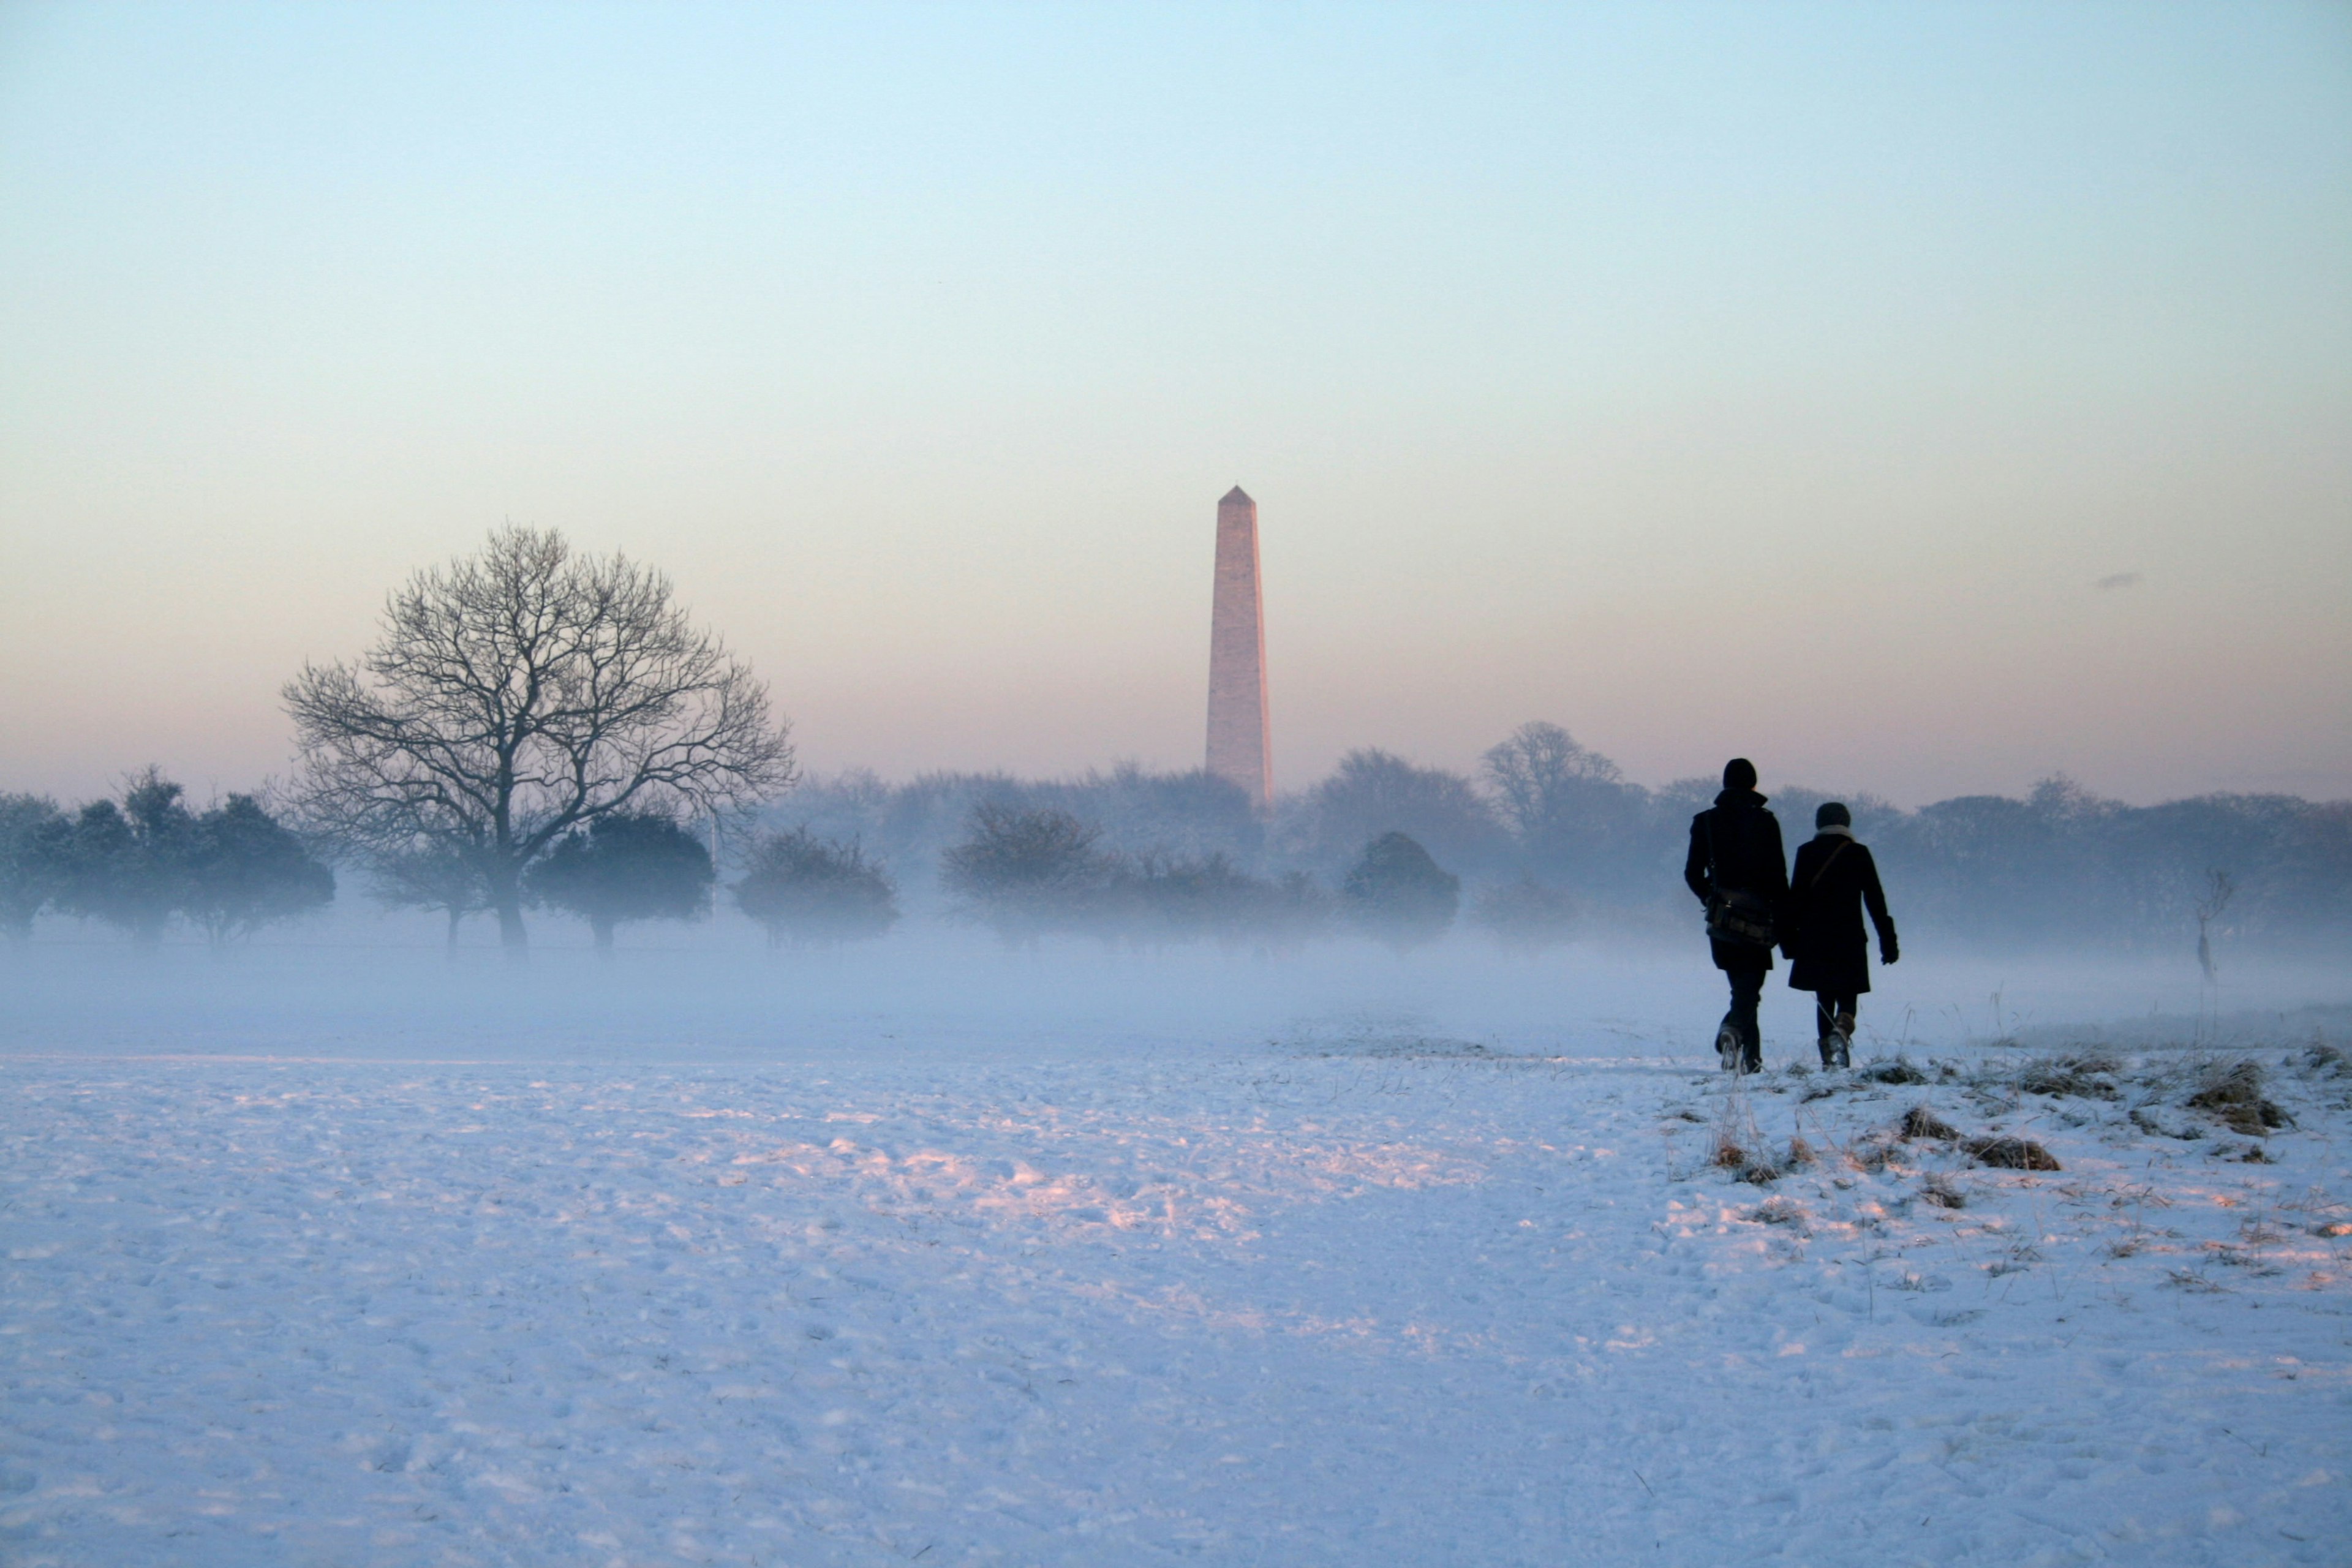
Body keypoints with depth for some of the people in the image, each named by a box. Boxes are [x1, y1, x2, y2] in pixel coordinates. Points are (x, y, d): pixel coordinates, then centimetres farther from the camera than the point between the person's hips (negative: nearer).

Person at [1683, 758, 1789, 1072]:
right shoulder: (1765, 821, -4)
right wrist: (1784, 922, 0)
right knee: (1749, 988, -3)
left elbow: (1693, 873, 6)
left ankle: (1750, 1058, 13)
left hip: (1721, 915, 3)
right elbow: (1778, 875, -6)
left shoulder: (1705, 821, 4)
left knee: (1743, 987, 15)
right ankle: (1733, 1028, -32)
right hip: (1757, 918, -3)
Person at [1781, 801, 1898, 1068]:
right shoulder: (1859, 854, 1)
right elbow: (1876, 902, 2)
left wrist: (1789, 939, 7)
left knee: (1824, 1000, 12)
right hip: (1850, 942, -1)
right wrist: (1888, 942, 5)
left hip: (1814, 942, 1)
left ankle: (1829, 1058, 8)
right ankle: (1841, 1031, -29)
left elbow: (1795, 899, 1)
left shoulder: (1806, 853, 2)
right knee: (1848, 1000, 3)